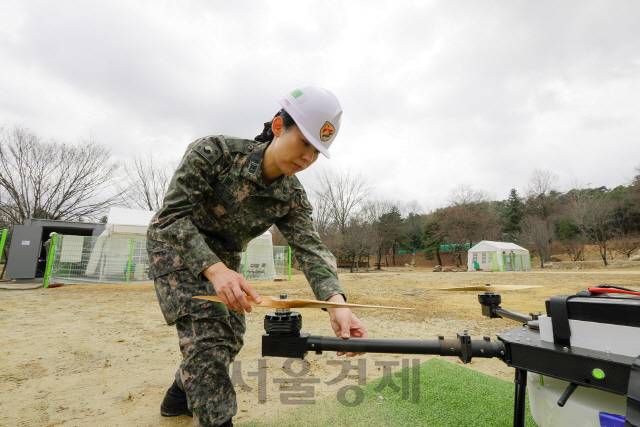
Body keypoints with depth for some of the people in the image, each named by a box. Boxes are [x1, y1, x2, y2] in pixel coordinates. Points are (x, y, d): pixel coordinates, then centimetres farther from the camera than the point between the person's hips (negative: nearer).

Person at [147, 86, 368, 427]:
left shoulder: (293, 198, -16)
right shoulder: (214, 151, -29)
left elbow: (309, 247, -26)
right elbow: (174, 213, -30)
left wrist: (335, 301, -45)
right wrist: (214, 269, -45)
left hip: (223, 259, 6)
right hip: (175, 245, -5)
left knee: (230, 336, 10)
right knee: (207, 334, -19)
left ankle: (179, 397, 35)